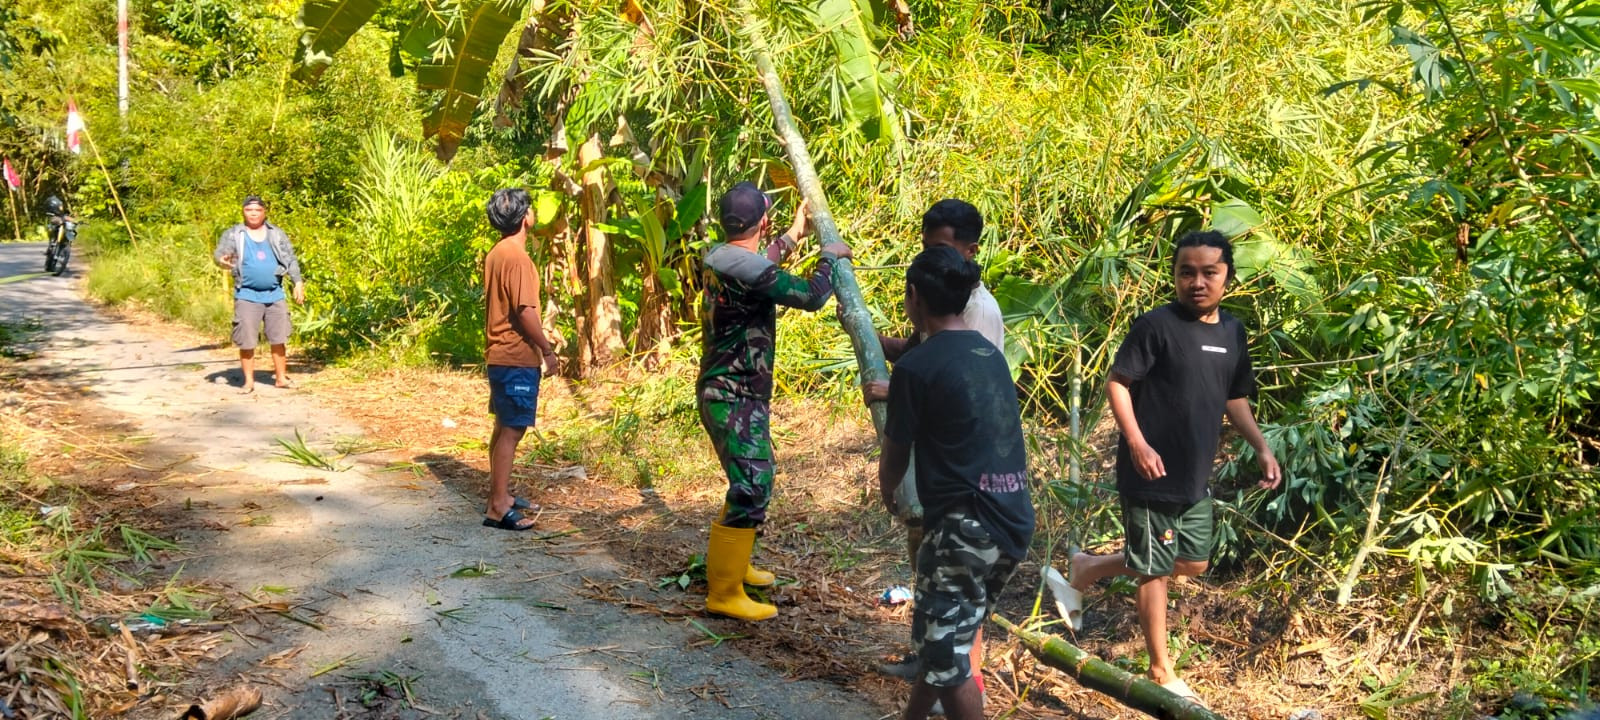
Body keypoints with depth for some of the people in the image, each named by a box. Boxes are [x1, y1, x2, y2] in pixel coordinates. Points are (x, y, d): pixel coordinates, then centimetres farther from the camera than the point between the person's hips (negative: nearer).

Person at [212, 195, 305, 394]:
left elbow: (291, 259, 12)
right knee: (246, 341, -2)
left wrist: (298, 282, 3)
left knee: (279, 338, 6)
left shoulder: (277, 234, 10)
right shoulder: (233, 234, 2)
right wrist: (221, 260, -33)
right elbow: (219, 252, -9)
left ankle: (281, 377, 17)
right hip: (247, 296, -2)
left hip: (274, 294, 2)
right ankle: (249, 381, 7)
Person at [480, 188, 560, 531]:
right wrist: (548, 351, -14)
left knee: (503, 427, 17)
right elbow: (525, 311, -23)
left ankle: (499, 495, 26)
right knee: (512, 431, -7)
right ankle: (498, 508, -5)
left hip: (500, 355, 10)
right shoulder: (517, 258, -19)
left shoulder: (495, 254, 11)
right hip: (518, 358, -10)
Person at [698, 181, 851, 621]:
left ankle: (734, 565, 37)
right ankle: (724, 594, -2)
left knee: (754, 483, 23)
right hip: (734, 399, -10)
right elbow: (812, 297, -22)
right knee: (750, 492, -8)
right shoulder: (746, 268, -23)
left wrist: (793, 236, 41)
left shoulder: (725, 259, 8)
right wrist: (830, 257, -4)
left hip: (734, 394, 10)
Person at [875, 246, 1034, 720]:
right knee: (944, 638, 22)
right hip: (1013, 522, 8)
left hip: (965, 526, -8)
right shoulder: (990, 353, 12)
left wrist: (887, 494, 24)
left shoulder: (916, 367, -10)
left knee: (945, 651, 3)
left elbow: (895, 456, 2)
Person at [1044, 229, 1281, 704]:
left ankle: (1084, 570, 30)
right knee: (1156, 570, 4)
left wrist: (1261, 448, 8)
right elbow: (1117, 383, -14)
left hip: (1195, 477, 8)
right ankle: (1161, 671, 19)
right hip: (1153, 474, -8)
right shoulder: (1157, 325, -14)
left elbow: (1235, 398, 18)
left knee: (1193, 563, 17)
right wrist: (1137, 443, -23)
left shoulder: (1232, 333, 7)